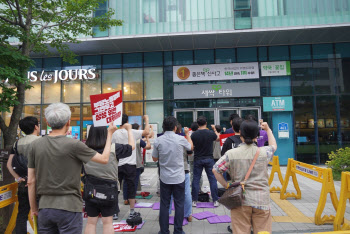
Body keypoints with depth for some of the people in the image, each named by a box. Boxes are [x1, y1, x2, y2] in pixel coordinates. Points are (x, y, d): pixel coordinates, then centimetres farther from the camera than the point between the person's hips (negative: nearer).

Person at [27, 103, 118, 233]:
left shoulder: (35, 145, -1)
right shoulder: (74, 145, -15)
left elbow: (31, 181, 3)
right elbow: (104, 159, -6)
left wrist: (34, 208, 14)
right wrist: (110, 133, 4)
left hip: (44, 208, 5)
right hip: (69, 207, -5)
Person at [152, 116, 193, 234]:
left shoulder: (158, 141, -8)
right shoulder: (180, 139, -11)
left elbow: (155, 158, 3)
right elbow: (191, 147, 11)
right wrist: (187, 134, 25)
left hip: (165, 178, 1)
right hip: (179, 178, -1)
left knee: (164, 204, 11)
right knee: (179, 204, 11)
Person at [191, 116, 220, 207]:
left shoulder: (194, 134, -10)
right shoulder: (211, 133, -9)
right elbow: (218, 138, 13)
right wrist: (214, 129, 26)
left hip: (198, 159, 0)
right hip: (209, 159, 0)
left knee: (196, 180, 8)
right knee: (212, 179, 8)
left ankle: (194, 201, 15)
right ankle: (215, 200, 14)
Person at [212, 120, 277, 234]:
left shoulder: (231, 154, -7)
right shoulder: (264, 152, -3)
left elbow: (215, 170, -4)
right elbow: (273, 146, 20)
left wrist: (227, 185, 4)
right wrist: (268, 129, 32)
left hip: (240, 200, -1)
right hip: (261, 201, 1)